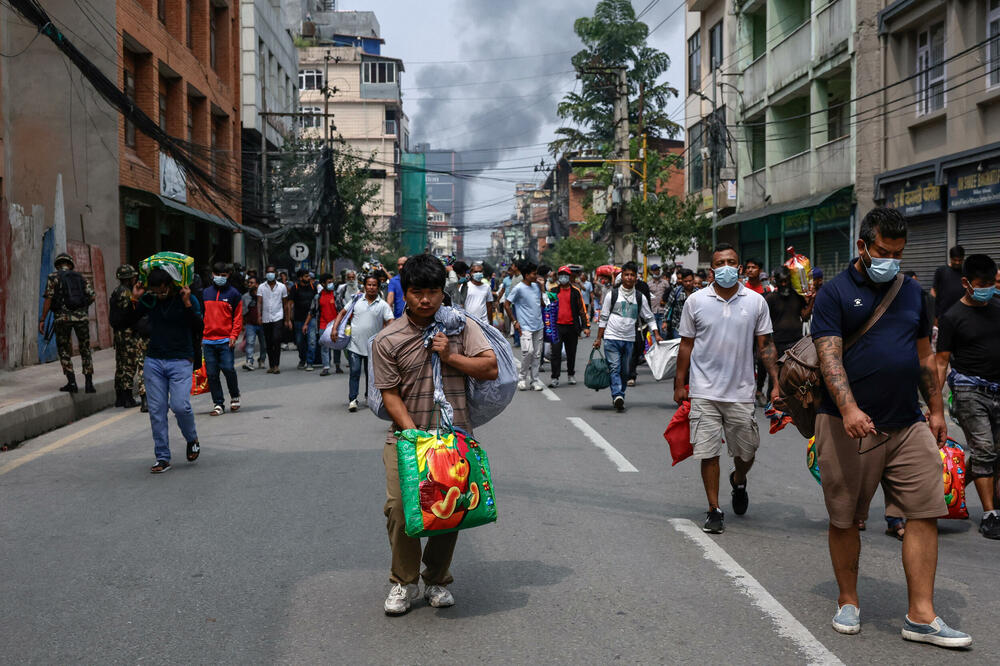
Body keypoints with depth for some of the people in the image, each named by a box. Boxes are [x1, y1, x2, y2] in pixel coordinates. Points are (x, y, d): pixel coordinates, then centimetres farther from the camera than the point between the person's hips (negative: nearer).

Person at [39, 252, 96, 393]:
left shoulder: (53, 277, 6)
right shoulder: (81, 277, 15)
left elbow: (48, 298, -4)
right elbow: (92, 296, 4)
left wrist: (42, 320, -3)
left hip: (63, 317, -2)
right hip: (82, 316, 2)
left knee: (63, 350, 11)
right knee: (85, 349, 12)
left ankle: (72, 383, 0)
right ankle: (89, 384, 5)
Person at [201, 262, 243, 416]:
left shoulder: (233, 293, 4)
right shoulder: (205, 293, 14)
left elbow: (238, 317, 2)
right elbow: (201, 315, 18)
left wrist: (233, 336, -9)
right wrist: (200, 336, 12)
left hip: (226, 340, -3)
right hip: (208, 340, 3)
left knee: (228, 369, -11)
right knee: (211, 373, 1)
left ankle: (235, 397, 13)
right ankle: (218, 404, 9)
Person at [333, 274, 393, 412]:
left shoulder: (383, 305, -2)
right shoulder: (357, 301, 2)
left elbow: (391, 322, -8)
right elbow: (342, 313, 8)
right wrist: (335, 328, -4)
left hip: (372, 346, 0)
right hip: (355, 344, 0)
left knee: (370, 373, 13)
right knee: (355, 371, -5)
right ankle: (352, 399, -2)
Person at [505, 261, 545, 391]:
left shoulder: (536, 286, 10)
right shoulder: (518, 288, -11)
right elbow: (507, 305, -7)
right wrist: (514, 322, -7)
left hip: (539, 326, 6)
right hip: (525, 327, -6)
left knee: (537, 354, 6)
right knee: (528, 351, -19)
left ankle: (534, 380, 14)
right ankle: (522, 377, -1)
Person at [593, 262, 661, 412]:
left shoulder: (640, 298, 8)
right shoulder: (612, 294, 2)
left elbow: (649, 318, 13)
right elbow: (603, 318, 5)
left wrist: (656, 335, 1)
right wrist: (599, 338, 3)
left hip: (629, 339, 3)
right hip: (612, 337, -3)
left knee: (625, 371, 7)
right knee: (614, 368, -13)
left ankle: (618, 397, 18)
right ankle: (618, 396, -26)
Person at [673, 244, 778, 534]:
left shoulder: (756, 301, 3)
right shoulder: (696, 301, 1)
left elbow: (765, 345, 6)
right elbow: (686, 345, 6)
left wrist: (776, 383, 0)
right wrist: (680, 384, 5)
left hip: (741, 391, 1)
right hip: (704, 391, -1)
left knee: (747, 452, 11)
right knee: (708, 453, 0)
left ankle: (738, 481, 44)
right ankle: (714, 510, 12)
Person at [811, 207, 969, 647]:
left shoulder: (911, 291, 15)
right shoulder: (835, 293, -2)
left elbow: (925, 355, 20)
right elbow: (829, 356, -13)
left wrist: (936, 411, 16)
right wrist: (849, 407, -26)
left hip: (908, 425, 5)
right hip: (849, 426, -4)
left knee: (925, 513, -1)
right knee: (844, 519, 5)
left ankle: (921, 616, 5)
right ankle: (848, 602, 23)